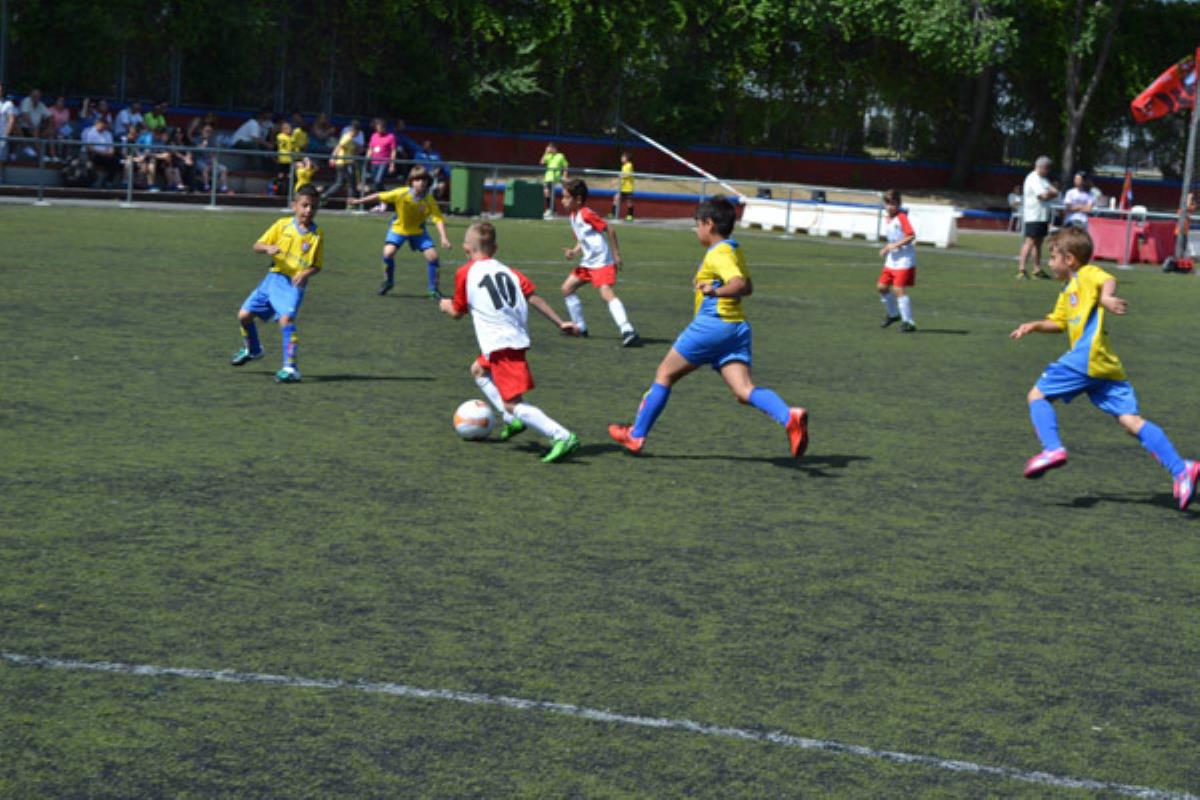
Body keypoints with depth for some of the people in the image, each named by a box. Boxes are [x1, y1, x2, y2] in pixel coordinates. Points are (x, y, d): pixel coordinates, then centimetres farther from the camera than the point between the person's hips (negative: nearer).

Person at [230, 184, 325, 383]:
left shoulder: (317, 234, -2)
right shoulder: (282, 225, 2)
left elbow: (317, 265, 1)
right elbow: (257, 246, 2)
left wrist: (306, 273, -20)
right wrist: (268, 248, -20)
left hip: (294, 284, -4)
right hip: (274, 277, 4)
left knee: (286, 318, -27)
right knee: (244, 315, 5)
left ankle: (290, 367, -24)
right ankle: (252, 350, 34)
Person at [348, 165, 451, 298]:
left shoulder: (429, 200, -23)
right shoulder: (401, 194, -26)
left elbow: (439, 219, -27)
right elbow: (380, 196, -16)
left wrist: (444, 238, -41)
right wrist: (359, 201, -10)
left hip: (418, 230, 1)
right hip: (399, 228, -1)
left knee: (432, 255, -13)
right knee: (388, 252, -22)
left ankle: (433, 289, 5)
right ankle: (388, 281, 6)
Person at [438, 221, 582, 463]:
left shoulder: (465, 273, 2)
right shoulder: (508, 271, 15)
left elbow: (457, 312, 11)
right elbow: (533, 296, 5)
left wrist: (446, 305, 34)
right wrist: (560, 323, 7)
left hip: (500, 343, -8)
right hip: (518, 338, 8)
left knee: (513, 404, -10)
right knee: (479, 370, 31)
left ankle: (562, 437, -25)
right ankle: (512, 420, 22)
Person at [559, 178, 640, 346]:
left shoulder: (586, 214, -17)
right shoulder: (572, 215, 12)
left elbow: (610, 230, -17)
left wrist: (616, 255, -16)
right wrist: (574, 252, -1)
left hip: (602, 262, -11)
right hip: (587, 262, 11)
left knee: (606, 293, -25)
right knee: (567, 288, 16)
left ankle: (627, 331, -34)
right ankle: (580, 327, 27)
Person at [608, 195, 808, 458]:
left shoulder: (718, 254, -10)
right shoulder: (735, 250, 18)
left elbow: (740, 285, -25)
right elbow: (747, 287, 29)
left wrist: (716, 291, -40)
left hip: (711, 324, -8)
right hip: (737, 326, 8)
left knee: (664, 374, 8)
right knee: (744, 390, -7)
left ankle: (636, 435, 14)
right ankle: (790, 417, -33)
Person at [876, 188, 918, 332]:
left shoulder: (901, 217, -15)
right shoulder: (886, 218, 10)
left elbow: (911, 236, -22)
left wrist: (895, 245, -23)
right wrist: (886, 248, 9)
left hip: (904, 260, -9)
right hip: (891, 259, 9)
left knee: (899, 289, -14)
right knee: (882, 287, 10)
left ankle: (908, 322, -8)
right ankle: (893, 314, 32)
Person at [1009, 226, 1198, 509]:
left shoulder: (1087, 274, 3)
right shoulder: (1068, 291, 31)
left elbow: (1107, 280, -19)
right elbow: (1058, 322, 41)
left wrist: (1106, 297, -39)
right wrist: (1034, 326, 25)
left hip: (1086, 358, -9)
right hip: (1107, 368, 9)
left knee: (1038, 394, 4)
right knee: (1130, 420, -2)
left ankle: (1052, 448, -13)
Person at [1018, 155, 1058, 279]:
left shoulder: (1043, 179, 20)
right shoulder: (1033, 179, -12)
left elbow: (1055, 193, 12)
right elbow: (1044, 196, -21)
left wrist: (1049, 192, -9)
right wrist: (1051, 192, 0)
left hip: (1043, 216, 10)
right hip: (1033, 216, -10)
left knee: (1038, 242, 14)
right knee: (1030, 241, -15)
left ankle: (1037, 269, 21)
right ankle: (1021, 269, -20)